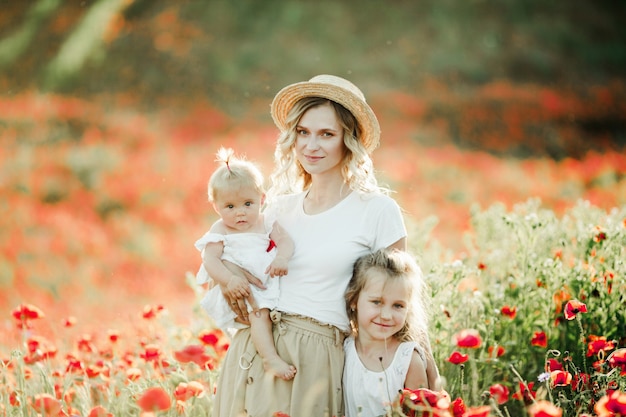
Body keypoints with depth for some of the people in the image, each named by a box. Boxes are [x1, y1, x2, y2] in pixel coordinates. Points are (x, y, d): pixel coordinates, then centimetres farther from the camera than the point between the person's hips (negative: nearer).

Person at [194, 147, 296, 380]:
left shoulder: (266, 224, 11)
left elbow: (286, 242, -2)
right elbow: (210, 259, -12)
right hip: (240, 291, -6)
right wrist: (229, 280, -29)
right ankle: (270, 359, -35)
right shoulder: (220, 231, 1)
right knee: (258, 311, -28)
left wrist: (282, 258, -26)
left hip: (269, 283, 6)